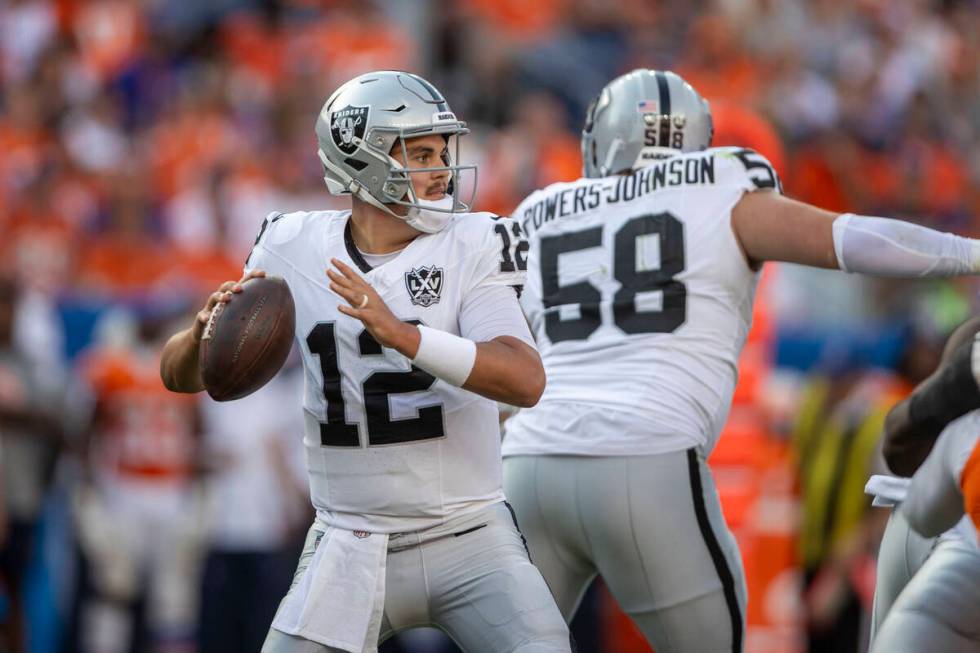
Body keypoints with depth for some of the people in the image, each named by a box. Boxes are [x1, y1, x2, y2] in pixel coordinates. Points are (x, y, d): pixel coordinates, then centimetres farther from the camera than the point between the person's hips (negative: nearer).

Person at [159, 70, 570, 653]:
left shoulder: (471, 248, -6)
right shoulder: (295, 252, 1)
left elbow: (526, 381, -21)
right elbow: (181, 375, 6)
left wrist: (400, 333, -33)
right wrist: (206, 330, -18)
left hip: (468, 537, -2)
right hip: (351, 553, 2)